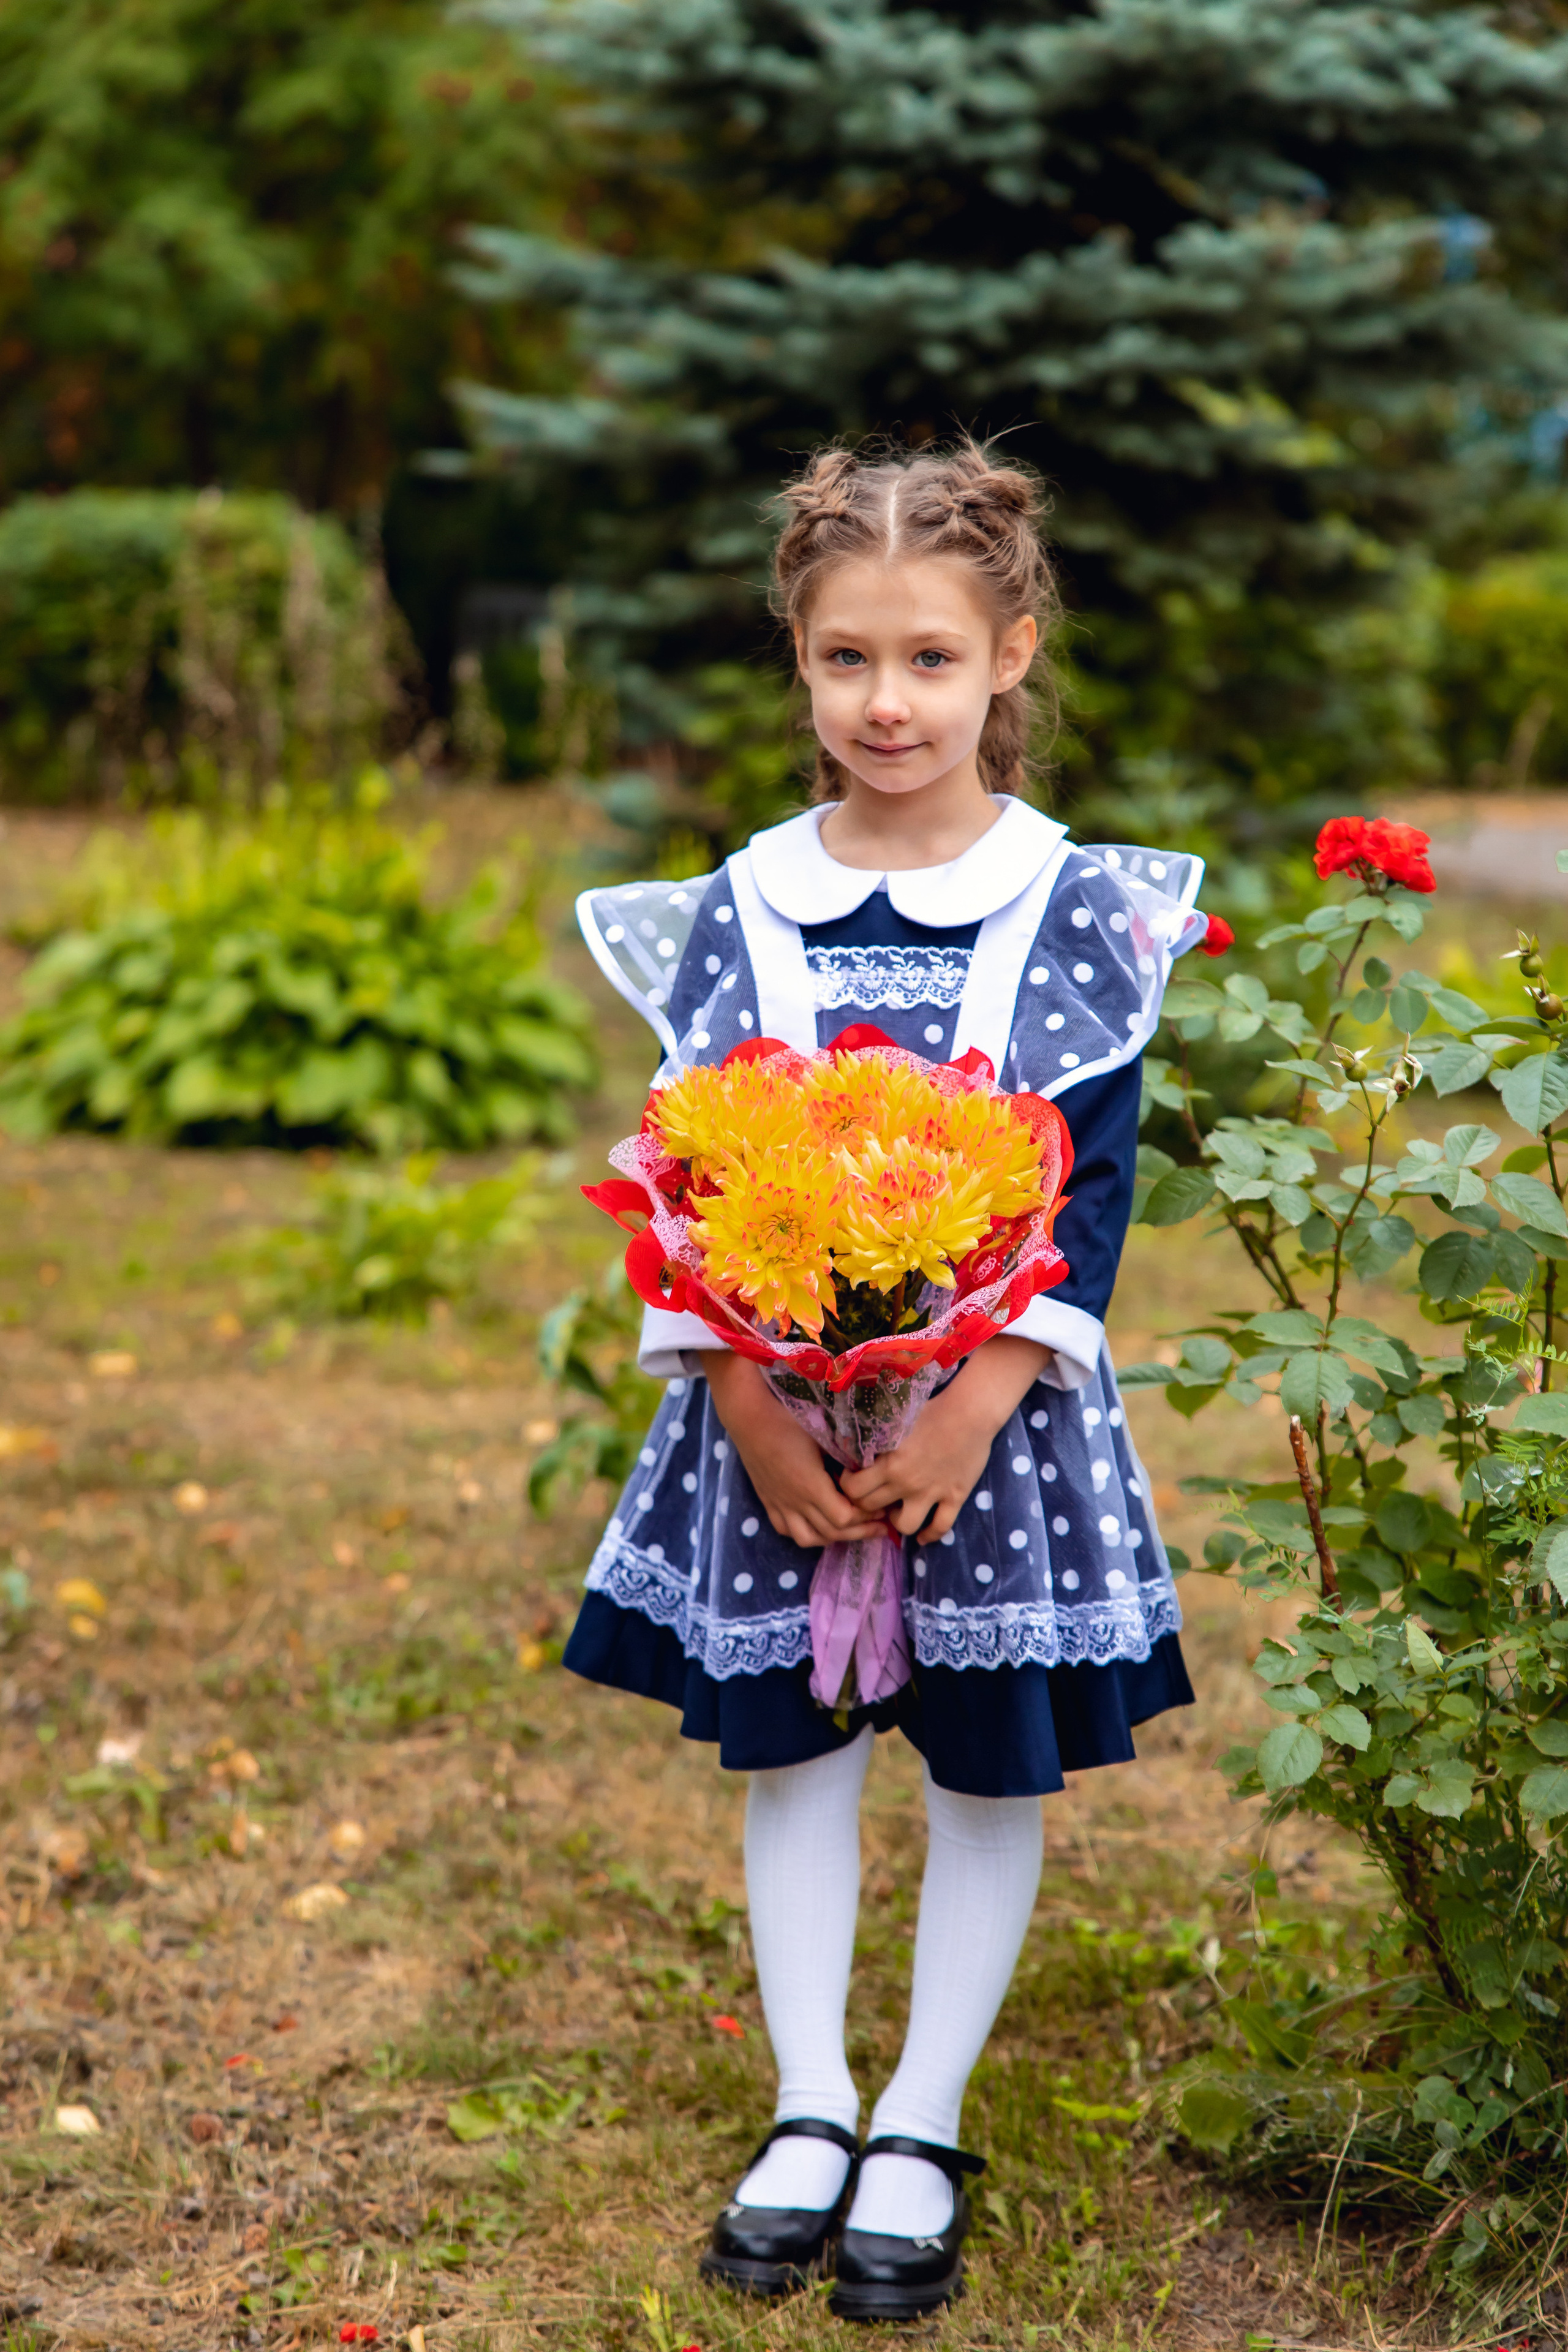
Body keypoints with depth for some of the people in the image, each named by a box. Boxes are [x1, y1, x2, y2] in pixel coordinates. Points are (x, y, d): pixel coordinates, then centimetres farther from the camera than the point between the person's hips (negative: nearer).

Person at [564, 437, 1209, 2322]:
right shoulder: (739, 911, -1)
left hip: (997, 1409, -2)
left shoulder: (1073, 907, -6)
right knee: (789, 1746, 10)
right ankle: (809, 2114, 26)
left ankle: (922, 2132, 23)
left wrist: (977, 1406, -17)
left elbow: (1091, 1188, -8)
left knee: (989, 1765, 7)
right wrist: (753, 1415, -12)